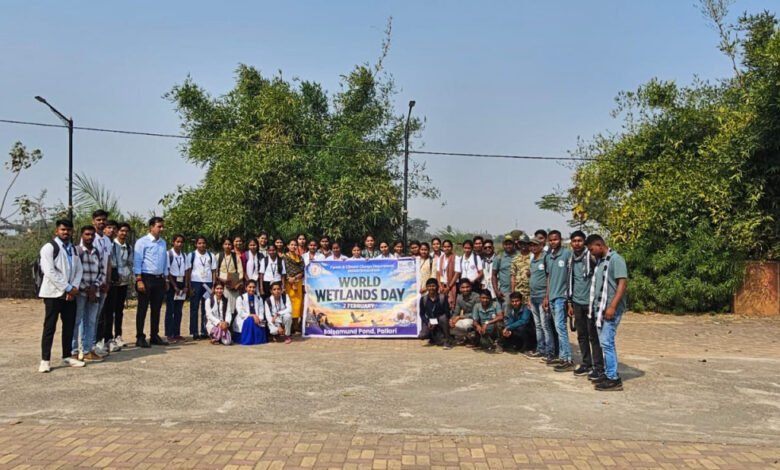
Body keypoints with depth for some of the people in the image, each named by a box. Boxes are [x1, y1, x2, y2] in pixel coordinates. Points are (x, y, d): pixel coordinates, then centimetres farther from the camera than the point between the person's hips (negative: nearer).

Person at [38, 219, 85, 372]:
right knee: (49, 327, -2)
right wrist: (68, 288, -15)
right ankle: (45, 360, 3)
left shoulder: (73, 249, 14)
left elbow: (78, 270, 10)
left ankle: (67, 357, 18)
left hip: (70, 294, 6)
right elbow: (49, 272, -15)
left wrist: (74, 288, -7)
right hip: (53, 293, -6)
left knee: (69, 326, 9)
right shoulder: (49, 247, -7)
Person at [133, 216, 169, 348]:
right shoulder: (142, 242, -7)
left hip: (159, 279, 6)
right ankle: (140, 337, 7)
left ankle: (154, 336, 18)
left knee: (156, 309, 10)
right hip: (146, 278, -6)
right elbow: (137, 261, -10)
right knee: (142, 309, 1)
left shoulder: (163, 243, 12)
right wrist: (139, 280, -17)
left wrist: (165, 279, 13)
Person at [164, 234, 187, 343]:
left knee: (178, 310, 7)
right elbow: (167, 272, -8)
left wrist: (185, 286, 0)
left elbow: (186, 271, 9)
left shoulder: (184, 256, 8)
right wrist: (174, 286, -11)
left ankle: (177, 333, 13)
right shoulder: (168, 254, -7)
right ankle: (169, 334, 2)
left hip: (182, 283, 5)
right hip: (171, 283, -5)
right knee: (170, 310, -2)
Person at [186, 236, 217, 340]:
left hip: (208, 283, 2)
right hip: (195, 283, -2)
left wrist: (214, 286, -1)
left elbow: (214, 272, 7)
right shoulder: (191, 255, 3)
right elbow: (188, 271, 2)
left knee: (207, 308, 3)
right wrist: (189, 287, -4)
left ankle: (205, 331, 9)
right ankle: (194, 332, 6)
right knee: (194, 308, 1)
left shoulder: (211, 256, 8)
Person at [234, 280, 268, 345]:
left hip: (256, 320, 3)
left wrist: (260, 319, -19)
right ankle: (247, 340, -21)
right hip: (243, 321, -3)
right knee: (250, 320, -35)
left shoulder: (259, 299, 12)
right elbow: (241, 313, -11)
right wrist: (252, 316, -24)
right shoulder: (240, 298, -1)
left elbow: (261, 312, 3)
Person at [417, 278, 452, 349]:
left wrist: (437, 322, -22)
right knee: (422, 336, -23)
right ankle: (433, 337, 17)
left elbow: (447, 313, -11)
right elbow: (422, 314, -1)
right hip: (429, 322, 2)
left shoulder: (442, 298, -11)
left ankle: (447, 340, -17)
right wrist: (427, 323, -18)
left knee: (443, 317, -36)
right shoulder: (423, 299, -5)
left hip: (440, 323, -2)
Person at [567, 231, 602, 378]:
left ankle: (599, 367, 4)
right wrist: (570, 303, 15)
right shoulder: (571, 260, 11)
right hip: (577, 303, 6)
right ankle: (586, 364, 20)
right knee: (582, 335, 11)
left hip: (590, 302, -6)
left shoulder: (591, 257, -10)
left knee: (593, 336, -2)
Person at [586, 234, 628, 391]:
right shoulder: (600, 261, 16)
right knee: (604, 343, 12)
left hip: (610, 309, -9)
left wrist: (612, 306, -23)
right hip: (600, 308, 9)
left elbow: (623, 283, -17)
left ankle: (614, 379, -5)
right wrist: (596, 307, 15)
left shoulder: (616, 259, -11)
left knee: (607, 342, -10)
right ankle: (608, 374, 19)